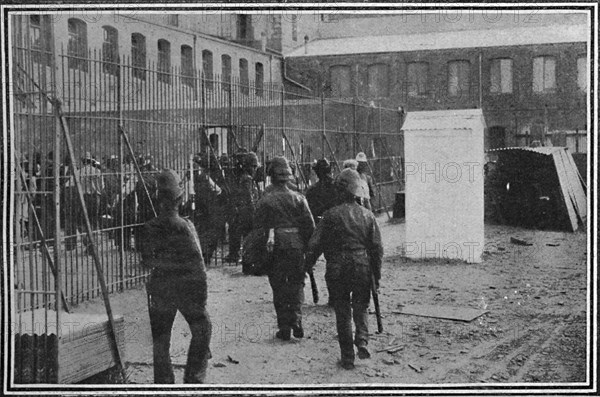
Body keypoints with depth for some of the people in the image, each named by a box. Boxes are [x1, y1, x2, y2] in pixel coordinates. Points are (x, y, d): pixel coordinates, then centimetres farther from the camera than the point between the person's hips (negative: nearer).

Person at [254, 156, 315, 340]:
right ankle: (296, 319, -1)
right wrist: (307, 248, 12)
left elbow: (258, 227, -2)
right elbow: (310, 225, 0)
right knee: (296, 284, 15)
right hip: (296, 248, 2)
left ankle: (284, 328, 8)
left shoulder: (265, 201, -6)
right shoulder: (298, 198, 0)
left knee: (279, 289, 7)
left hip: (275, 250, -1)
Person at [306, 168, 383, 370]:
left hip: (337, 270, -2)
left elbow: (315, 244, -6)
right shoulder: (367, 215, 1)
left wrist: (307, 267, 7)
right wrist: (377, 274, 10)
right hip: (362, 268, 2)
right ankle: (362, 340, -5)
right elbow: (377, 247, 2)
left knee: (342, 312, 8)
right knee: (361, 307, 18)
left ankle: (347, 357, 11)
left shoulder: (331, 215, -7)